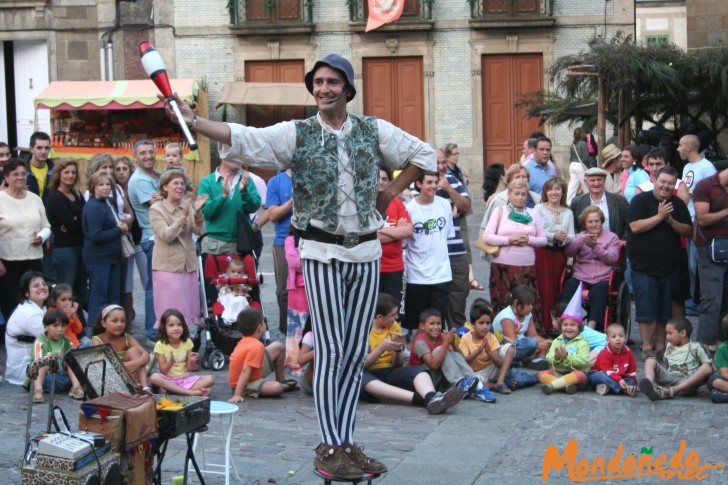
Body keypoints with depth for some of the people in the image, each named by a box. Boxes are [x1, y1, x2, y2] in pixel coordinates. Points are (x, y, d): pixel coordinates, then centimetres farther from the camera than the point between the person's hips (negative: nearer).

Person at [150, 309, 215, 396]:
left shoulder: (187, 342, 2)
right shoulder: (160, 345, -7)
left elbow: (190, 368, 2)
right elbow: (163, 371, -11)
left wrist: (192, 361, -20)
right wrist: (171, 362, -30)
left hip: (184, 379, 3)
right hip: (168, 380, -3)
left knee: (210, 379, -17)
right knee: (154, 377, -36)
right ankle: (191, 392, -35)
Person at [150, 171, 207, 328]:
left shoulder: (188, 206, 9)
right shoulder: (156, 209, -4)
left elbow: (200, 231, -1)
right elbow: (166, 236, -16)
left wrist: (198, 211, -16)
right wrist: (183, 216, -23)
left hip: (189, 266, 5)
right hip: (167, 267, -5)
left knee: (191, 313, 7)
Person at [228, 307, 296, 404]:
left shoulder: (244, 341, 0)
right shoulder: (256, 346, -28)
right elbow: (245, 371, -35)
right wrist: (237, 395, -40)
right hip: (246, 384, -10)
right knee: (276, 388, -37)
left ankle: (281, 381, 23)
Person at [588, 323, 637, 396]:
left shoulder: (628, 352, -1)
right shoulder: (605, 353, -19)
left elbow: (632, 371, 6)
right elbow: (608, 371, -27)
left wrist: (634, 383, -4)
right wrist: (619, 380, -40)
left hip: (620, 378, 5)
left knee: (631, 381, -17)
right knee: (601, 376, -38)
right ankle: (625, 389, -46)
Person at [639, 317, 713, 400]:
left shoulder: (695, 348, 7)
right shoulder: (669, 347, 21)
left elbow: (709, 368, 4)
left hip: (688, 382, -3)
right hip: (669, 379, 4)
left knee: (706, 368, -29)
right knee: (650, 361, -10)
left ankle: (671, 391, -43)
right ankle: (651, 386, -44)